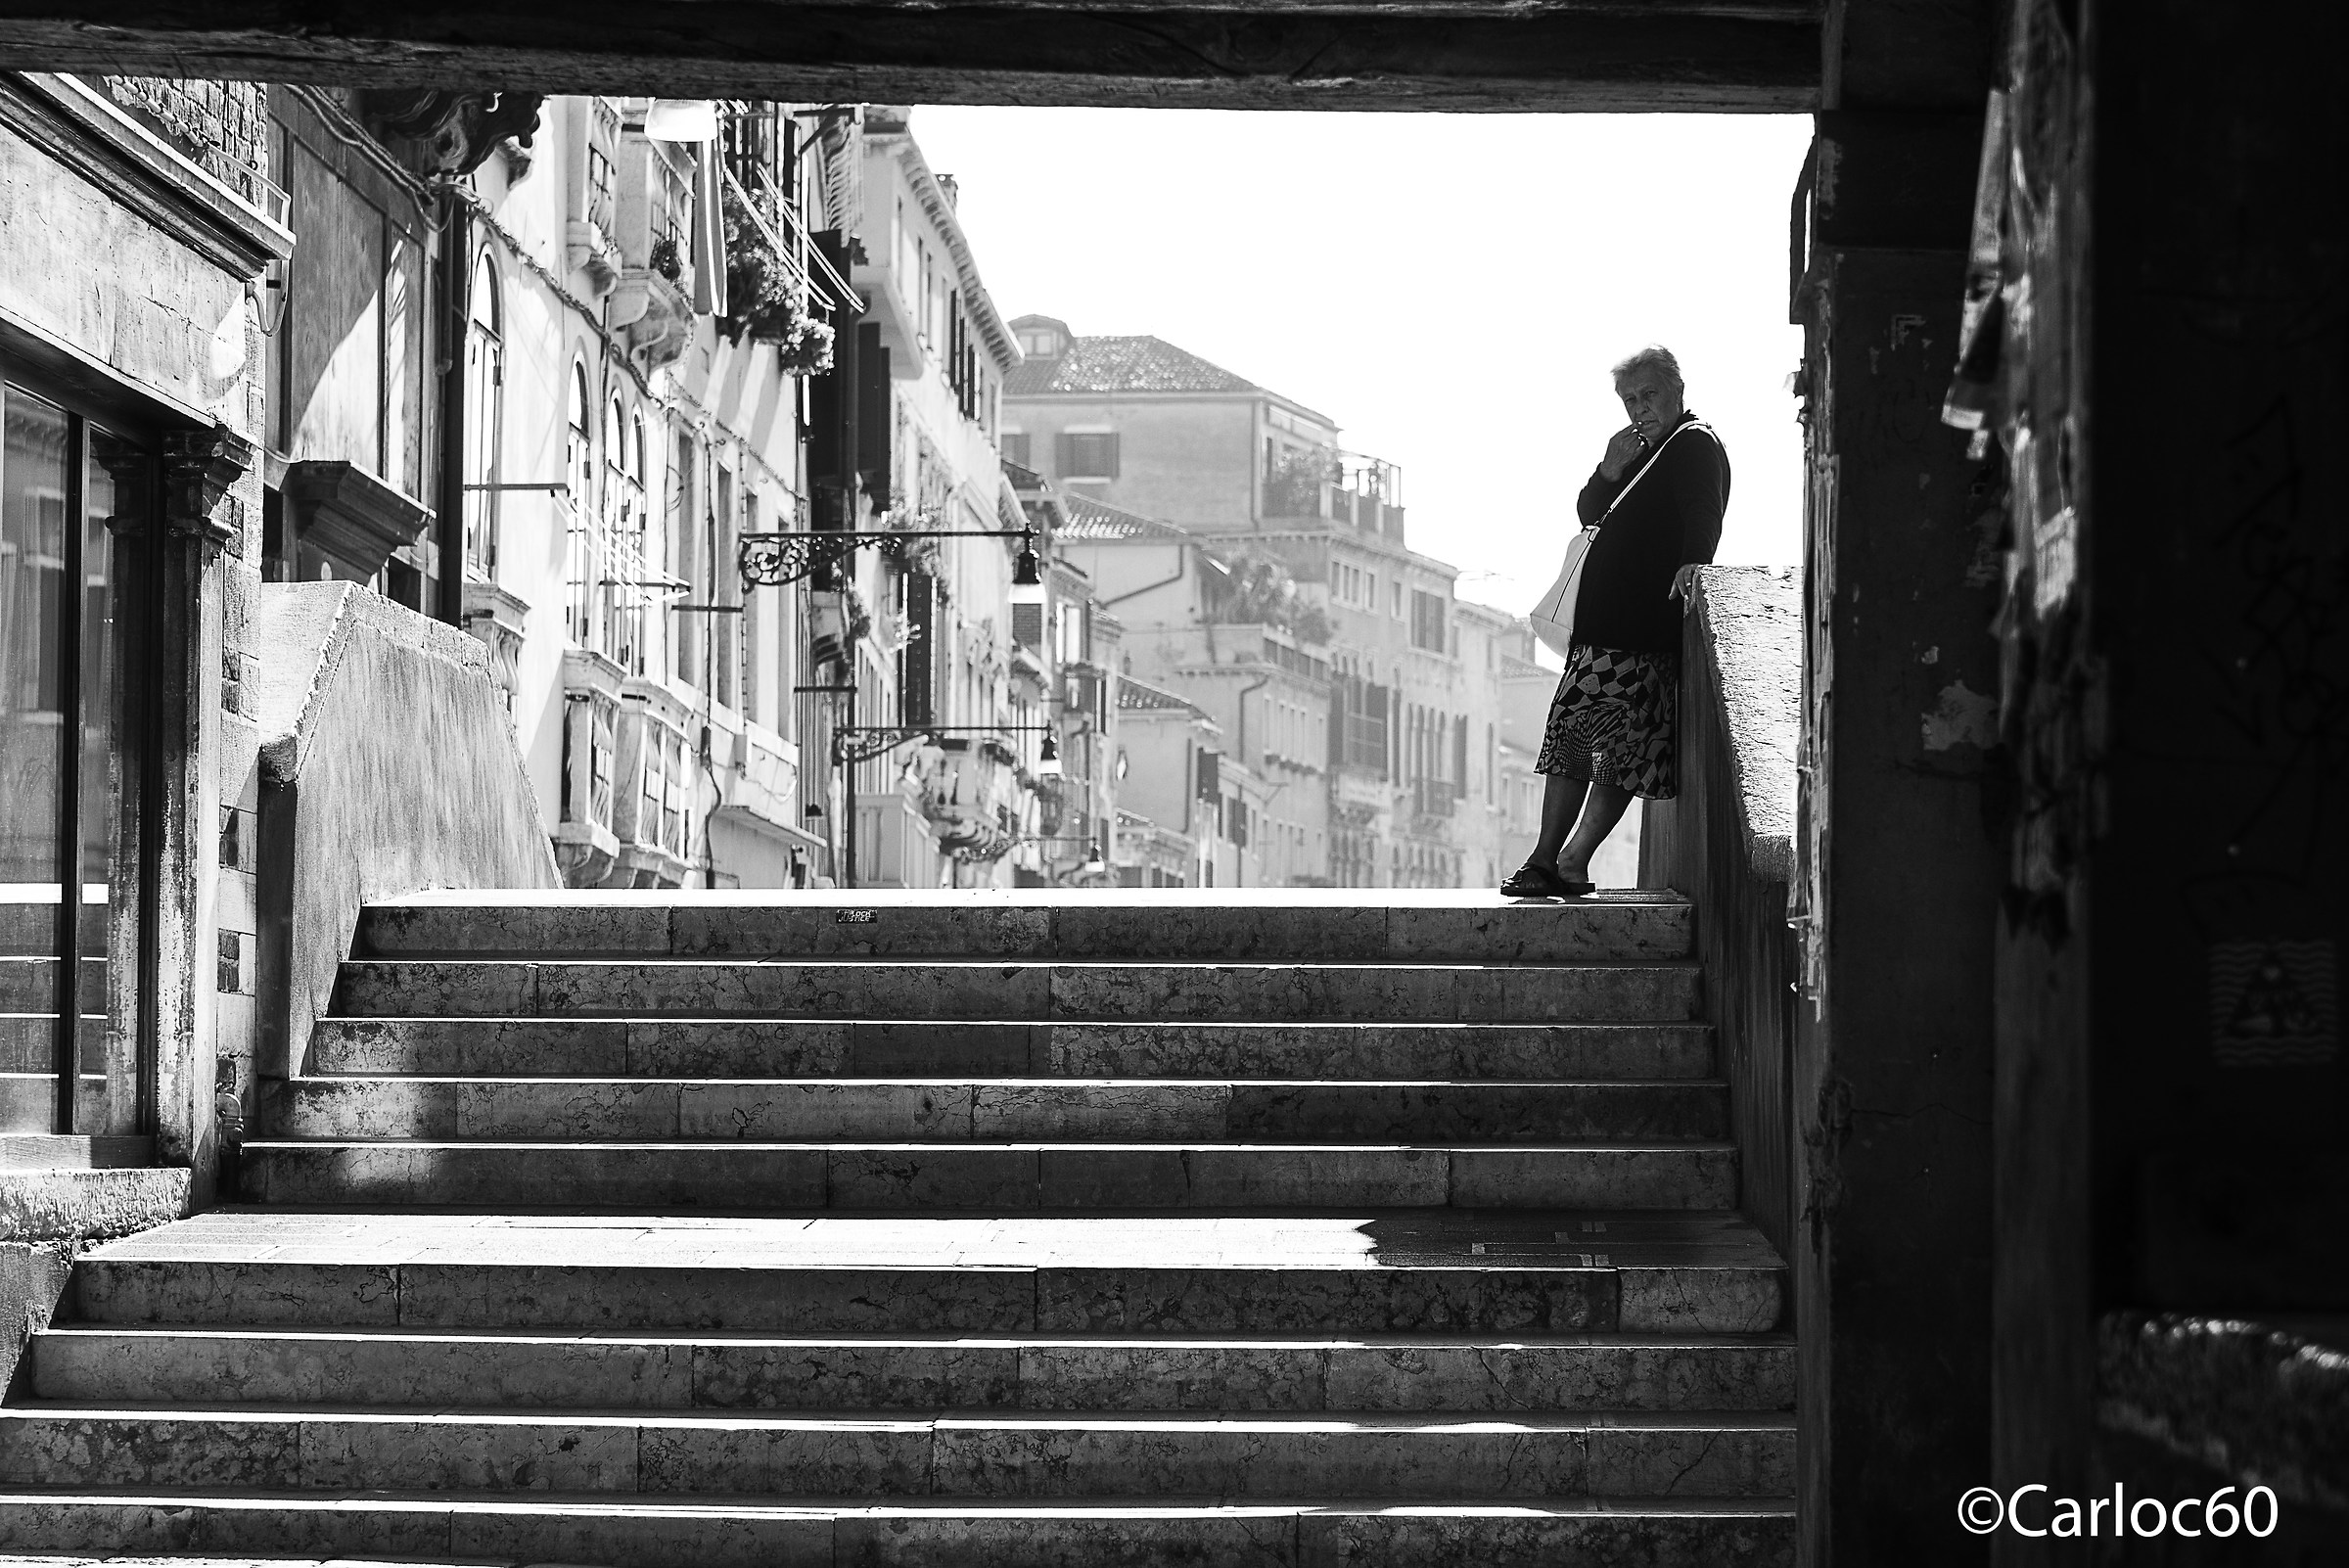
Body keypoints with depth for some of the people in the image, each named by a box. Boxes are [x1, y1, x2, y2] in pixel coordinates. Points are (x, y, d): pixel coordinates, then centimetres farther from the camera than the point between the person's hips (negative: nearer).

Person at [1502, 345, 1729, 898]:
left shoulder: (1696, 444, -4)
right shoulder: (1643, 449, 24)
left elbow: (1704, 514, -20)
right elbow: (1590, 514, 19)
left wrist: (1691, 563, -37)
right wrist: (1610, 472, 0)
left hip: (1644, 626, -10)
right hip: (1603, 621, 10)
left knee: (1619, 748, -9)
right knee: (1571, 732, 8)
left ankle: (1570, 863, -11)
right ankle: (1546, 859, 9)